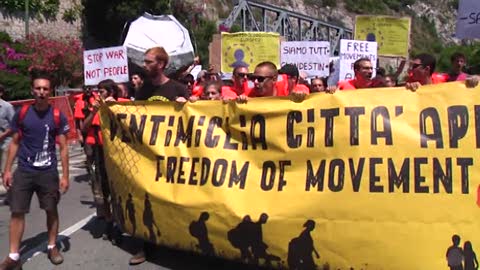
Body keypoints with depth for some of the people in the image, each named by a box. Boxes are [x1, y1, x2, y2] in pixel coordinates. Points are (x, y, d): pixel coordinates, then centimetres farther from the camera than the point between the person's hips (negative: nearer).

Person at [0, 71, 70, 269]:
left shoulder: (58, 116, -3)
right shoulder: (22, 113, 1)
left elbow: (63, 147, -1)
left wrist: (65, 176, -4)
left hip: (48, 172, -1)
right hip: (24, 171, 1)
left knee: (51, 210, 9)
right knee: (17, 212, 1)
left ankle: (52, 247, 27)